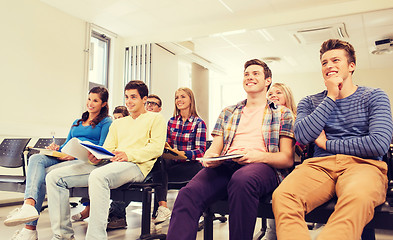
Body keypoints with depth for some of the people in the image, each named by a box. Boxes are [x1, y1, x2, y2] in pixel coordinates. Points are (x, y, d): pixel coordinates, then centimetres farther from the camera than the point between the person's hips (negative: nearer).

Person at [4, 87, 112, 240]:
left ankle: (30, 228, -28)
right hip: (64, 158, 7)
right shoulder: (77, 122, 30)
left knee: (43, 174, -26)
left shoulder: (106, 122, 7)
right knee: (36, 159, -24)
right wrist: (57, 148, 4)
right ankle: (29, 205, -40)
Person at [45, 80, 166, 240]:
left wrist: (129, 154, -17)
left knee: (98, 176, -40)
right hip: (109, 163, 7)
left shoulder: (155, 118, 13)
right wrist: (95, 157, -5)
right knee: (54, 177, -8)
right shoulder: (118, 123, 31)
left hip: (135, 166, -7)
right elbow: (107, 149, 20)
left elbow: (157, 147, -2)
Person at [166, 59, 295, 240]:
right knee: (188, 194, -30)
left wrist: (259, 156, -13)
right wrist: (209, 157, -6)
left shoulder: (282, 113, 17)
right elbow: (215, 147, 21)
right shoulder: (228, 112, 27)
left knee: (241, 180, -41)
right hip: (225, 165, 3)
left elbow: (288, 159, 8)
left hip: (263, 166, -2)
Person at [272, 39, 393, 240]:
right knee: (282, 196, -32)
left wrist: (326, 144, 2)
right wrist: (331, 97, 2)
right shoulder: (309, 102, 19)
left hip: (361, 164, -1)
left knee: (358, 196, -40)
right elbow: (302, 136, -2)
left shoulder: (374, 97, 13)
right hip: (319, 165, 2)